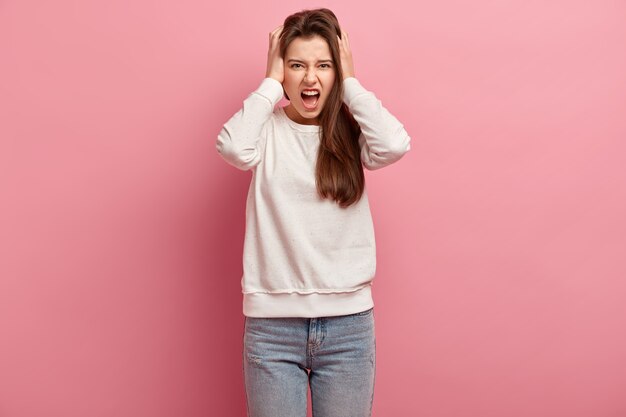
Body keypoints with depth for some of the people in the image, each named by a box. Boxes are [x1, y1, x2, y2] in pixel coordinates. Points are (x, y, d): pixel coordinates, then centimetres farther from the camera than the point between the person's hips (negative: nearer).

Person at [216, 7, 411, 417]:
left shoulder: (351, 132, 2)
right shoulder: (267, 129, -1)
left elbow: (396, 144, -18)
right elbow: (233, 146, -22)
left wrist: (349, 83, -7)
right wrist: (271, 82, -10)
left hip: (349, 321, 1)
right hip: (272, 322, -1)